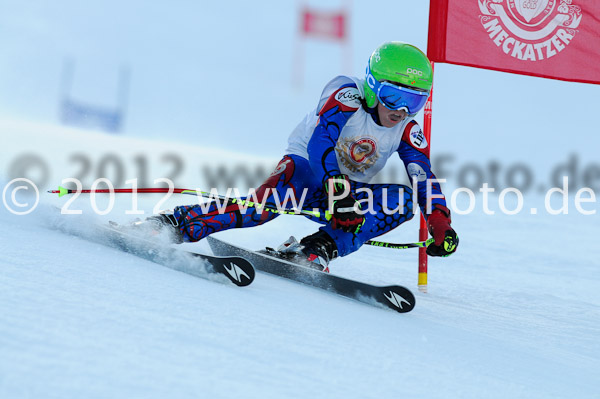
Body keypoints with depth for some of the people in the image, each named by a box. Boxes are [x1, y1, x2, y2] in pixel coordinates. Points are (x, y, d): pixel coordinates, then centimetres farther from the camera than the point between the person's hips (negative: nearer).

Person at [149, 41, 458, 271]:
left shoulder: (407, 132, -2)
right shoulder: (348, 97, -19)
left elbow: (425, 178, -5)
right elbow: (319, 143, -34)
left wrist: (441, 223, -22)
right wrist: (338, 191, -48)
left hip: (348, 192, 6)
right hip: (307, 171, -5)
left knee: (404, 199, -19)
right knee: (276, 195, -40)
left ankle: (317, 248, -30)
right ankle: (180, 223, -37)